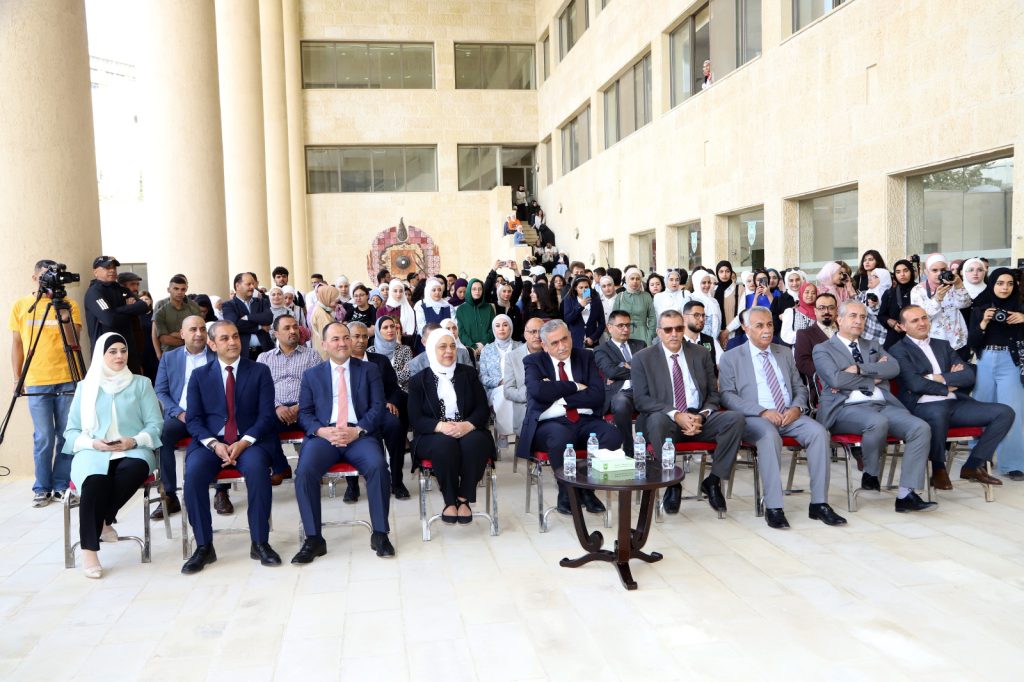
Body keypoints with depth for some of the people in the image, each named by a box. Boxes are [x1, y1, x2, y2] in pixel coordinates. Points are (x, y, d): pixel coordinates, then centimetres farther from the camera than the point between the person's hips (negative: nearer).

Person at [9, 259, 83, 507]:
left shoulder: (69, 304, 4)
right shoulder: (20, 306, 7)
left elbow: (75, 341, -4)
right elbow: (17, 344, 10)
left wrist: (65, 320, -21)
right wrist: (17, 379, 6)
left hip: (68, 380, 0)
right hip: (37, 382, 0)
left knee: (67, 435, 5)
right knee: (43, 437, 0)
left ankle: (62, 486, 15)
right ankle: (42, 488, 12)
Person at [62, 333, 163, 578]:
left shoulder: (141, 384, 14)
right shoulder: (85, 387, 16)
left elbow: (154, 424, 6)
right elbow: (71, 431, 12)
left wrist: (134, 441, -13)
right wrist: (93, 443, -8)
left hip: (132, 451, 0)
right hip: (93, 452, 0)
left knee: (133, 470, -36)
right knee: (94, 481, -34)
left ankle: (103, 521, -13)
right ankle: (89, 550, -26)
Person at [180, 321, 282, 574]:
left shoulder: (260, 371, 7)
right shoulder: (199, 375, 11)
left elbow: (266, 416, -1)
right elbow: (193, 419, 4)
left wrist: (244, 442, -17)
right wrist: (214, 444, -14)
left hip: (250, 440, -1)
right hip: (210, 441, 2)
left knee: (256, 467, -34)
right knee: (193, 472, -29)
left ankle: (260, 543, -21)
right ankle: (204, 546, -15)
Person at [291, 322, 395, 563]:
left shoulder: (369, 370, 14)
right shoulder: (312, 375, 17)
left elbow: (377, 407, 5)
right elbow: (304, 413, 10)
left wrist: (357, 430, -13)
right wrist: (323, 431, -12)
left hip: (360, 435, -1)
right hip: (324, 435, 1)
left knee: (378, 466, -31)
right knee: (305, 471, -29)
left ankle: (380, 534, -15)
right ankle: (313, 539, -15)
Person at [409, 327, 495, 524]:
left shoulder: (468, 374, 11)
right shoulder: (418, 380, 7)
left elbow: (483, 409, 3)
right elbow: (416, 419, -2)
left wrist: (467, 425, -19)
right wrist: (441, 426, -23)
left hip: (468, 432, 1)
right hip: (433, 437, -1)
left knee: (475, 442, -34)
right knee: (445, 444, -36)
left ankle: (464, 499, -22)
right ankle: (450, 501, -21)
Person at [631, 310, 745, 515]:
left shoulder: (701, 354, 15)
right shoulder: (643, 358, 5)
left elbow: (713, 393, 13)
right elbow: (641, 399, -5)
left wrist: (702, 415, -10)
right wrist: (676, 415, -19)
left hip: (700, 419, 3)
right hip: (665, 421, -3)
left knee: (736, 418, -24)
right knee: (657, 419, -38)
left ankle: (713, 481, -8)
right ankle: (672, 485, -18)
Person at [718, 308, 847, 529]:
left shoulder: (785, 353, 20)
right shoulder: (731, 358, 5)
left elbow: (799, 388, 20)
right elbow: (727, 395, -5)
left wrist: (796, 407, -5)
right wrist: (762, 411, -17)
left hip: (789, 415, 4)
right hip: (754, 418, -4)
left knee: (819, 432, -24)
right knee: (770, 436, -37)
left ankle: (819, 504, -19)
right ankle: (773, 507, -32)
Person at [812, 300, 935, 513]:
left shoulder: (873, 346, 27)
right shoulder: (823, 349, 11)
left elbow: (894, 368, 7)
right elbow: (836, 379, -8)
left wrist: (859, 369, -5)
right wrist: (874, 376, 2)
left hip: (884, 405, 6)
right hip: (847, 409, -5)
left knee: (921, 428, -21)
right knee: (878, 422, -37)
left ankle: (906, 495, -20)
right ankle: (870, 475, -10)